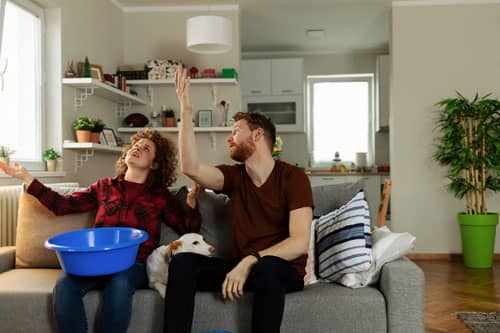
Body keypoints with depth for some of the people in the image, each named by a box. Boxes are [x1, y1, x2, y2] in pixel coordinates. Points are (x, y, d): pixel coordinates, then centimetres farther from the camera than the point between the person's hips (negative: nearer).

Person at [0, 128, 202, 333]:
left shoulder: (160, 195, 9)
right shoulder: (105, 186, 16)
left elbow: (189, 230, 6)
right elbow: (62, 205, 14)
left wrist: (191, 201, -10)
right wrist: (26, 178, 13)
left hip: (136, 264, -2)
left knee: (118, 287, -35)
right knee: (65, 286, -28)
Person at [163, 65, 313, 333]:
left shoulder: (293, 177, -9)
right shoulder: (235, 176, 5)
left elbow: (300, 242, -18)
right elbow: (190, 168, -13)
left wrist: (249, 261, -29)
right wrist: (186, 111, -14)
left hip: (283, 270, -4)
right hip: (242, 266, 4)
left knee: (267, 267, -39)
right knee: (182, 262, -21)